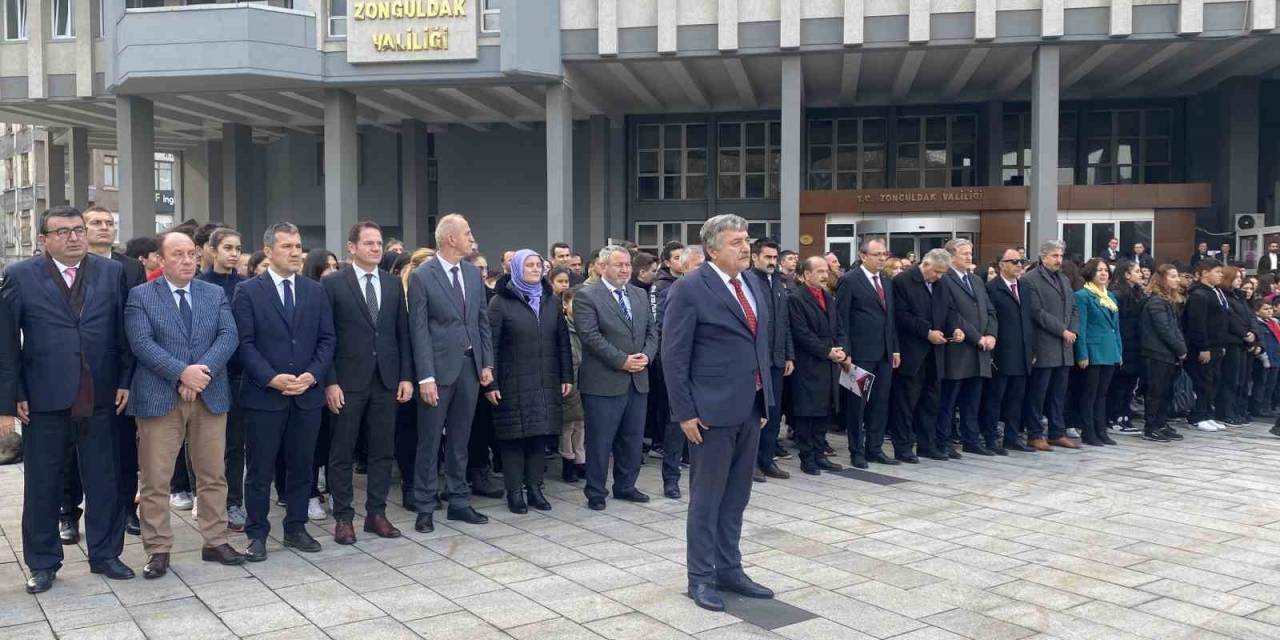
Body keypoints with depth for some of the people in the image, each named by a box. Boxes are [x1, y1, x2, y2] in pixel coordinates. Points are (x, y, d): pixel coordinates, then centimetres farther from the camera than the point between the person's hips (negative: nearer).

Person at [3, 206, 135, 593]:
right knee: (42, 485, 9)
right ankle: (43, 562, 23)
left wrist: (125, 382, 1)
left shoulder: (112, 273, 4)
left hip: (100, 397, 2)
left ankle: (105, 555, 23)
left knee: (104, 481, 9)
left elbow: (125, 331, 6)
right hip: (44, 400, -1)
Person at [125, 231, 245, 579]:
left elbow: (229, 336, -2)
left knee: (213, 475, 9)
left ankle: (215, 542, 19)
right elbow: (142, 343, -10)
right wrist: (182, 373, -20)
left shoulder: (216, 294, 11)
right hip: (159, 398, -3)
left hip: (210, 396, 3)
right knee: (155, 480, 1)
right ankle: (158, 550, 12)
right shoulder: (140, 296, 2)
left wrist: (203, 371, -17)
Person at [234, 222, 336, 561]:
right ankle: (257, 533, 15)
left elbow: (326, 339, 7)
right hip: (264, 394, -3)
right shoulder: (248, 291, -1)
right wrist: (272, 378, -16)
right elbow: (244, 343, -6)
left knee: (302, 467, 11)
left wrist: (312, 375, -8)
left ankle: (296, 528, 23)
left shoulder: (316, 291, 10)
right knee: (260, 470, 4)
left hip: (308, 394, 3)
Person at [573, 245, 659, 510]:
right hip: (603, 381, -6)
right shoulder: (586, 296, -7)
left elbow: (652, 329, 13)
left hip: (638, 380, 6)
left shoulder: (640, 295, 14)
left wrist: (646, 355, -6)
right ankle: (595, 493, 14)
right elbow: (590, 336, -16)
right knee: (600, 441, 2)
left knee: (632, 439, 13)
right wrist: (622, 361, -18)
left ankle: (625, 486, 27)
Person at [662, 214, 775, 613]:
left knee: (736, 497, 14)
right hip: (712, 410, -7)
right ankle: (701, 578, 16)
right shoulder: (690, 289, -11)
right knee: (706, 498, 4)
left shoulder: (753, 286, 11)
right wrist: (685, 412, -15)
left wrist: (766, 401, 13)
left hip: (750, 408, 7)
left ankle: (729, 570, 26)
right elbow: (673, 355, -12)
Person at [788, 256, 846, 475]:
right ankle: (807, 458, 7)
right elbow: (802, 334, -15)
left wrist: (841, 351, -1)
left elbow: (837, 328, 16)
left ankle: (818, 454, 18)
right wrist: (827, 352, -14)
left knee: (825, 412, 9)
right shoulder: (796, 299, -9)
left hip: (830, 365, 7)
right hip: (808, 366, -7)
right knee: (807, 413, -1)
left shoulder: (828, 298, 16)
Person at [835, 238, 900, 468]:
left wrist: (895, 349, 12)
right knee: (857, 403, 2)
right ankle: (857, 451, 11)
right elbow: (841, 318, -9)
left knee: (881, 403, 9)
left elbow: (890, 317, 18)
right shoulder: (849, 280, -7)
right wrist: (846, 352, -13)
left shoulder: (886, 282, 14)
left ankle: (875, 449, 18)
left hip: (884, 354, 6)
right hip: (861, 354, -6)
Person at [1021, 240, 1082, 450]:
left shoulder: (1064, 279, 18)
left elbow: (1074, 308, 18)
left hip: (1064, 347, 7)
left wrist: (1072, 331, 1)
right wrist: (1062, 331, -13)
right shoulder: (1030, 280, -7)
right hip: (1043, 347, -7)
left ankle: (1058, 433, 18)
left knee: (1059, 393, 11)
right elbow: (1037, 312, -14)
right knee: (1038, 392, -2)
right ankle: (1035, 435, 5)